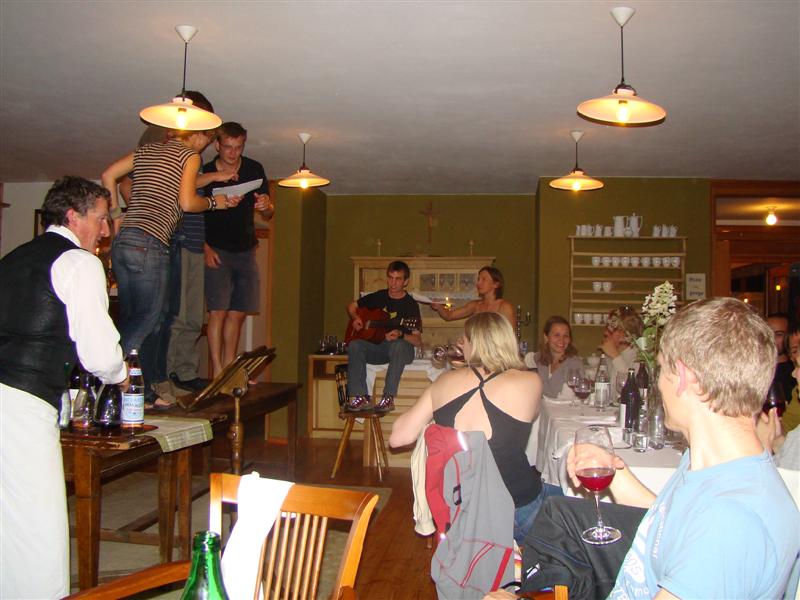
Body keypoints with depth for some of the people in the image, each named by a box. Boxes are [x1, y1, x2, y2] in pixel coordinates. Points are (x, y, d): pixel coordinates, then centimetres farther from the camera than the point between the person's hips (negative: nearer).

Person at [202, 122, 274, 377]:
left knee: (237, 313, 4)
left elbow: (268, 216, 7)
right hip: (216, 251, -4)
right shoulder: (204, 173, -6)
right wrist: (205, 248, -15)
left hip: (246, 251, 4)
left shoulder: (254, 170, 3)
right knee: (218, 311, -13)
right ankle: (217, 373, -12)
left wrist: (266, 207, -17)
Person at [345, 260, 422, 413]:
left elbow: (418, 341, -9)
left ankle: (388, 398, -38)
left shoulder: (411, 305, -3)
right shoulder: (379, 297, 10)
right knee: (354, 346, -26)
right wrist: (355, 319, 1)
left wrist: (400, 335, -28)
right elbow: (352, 306, 23)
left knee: (399, 346, -39)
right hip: (376, 347, 4)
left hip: (400, 347, -4)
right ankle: (361, 397, -28)